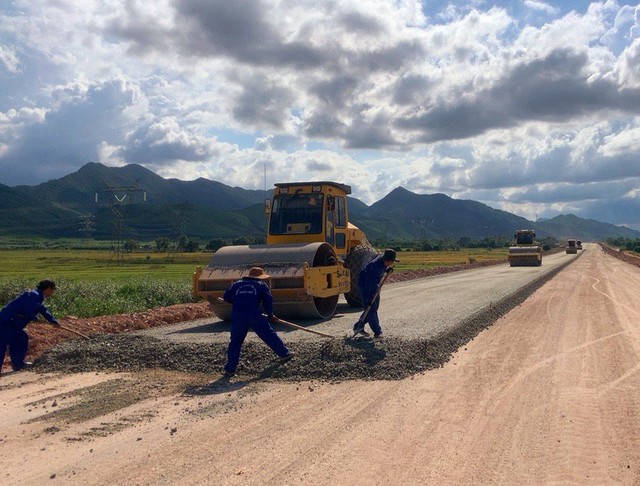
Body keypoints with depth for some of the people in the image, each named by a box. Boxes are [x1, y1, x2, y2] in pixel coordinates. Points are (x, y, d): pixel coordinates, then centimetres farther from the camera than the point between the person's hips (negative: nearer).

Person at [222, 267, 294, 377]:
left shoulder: (237, 284, 22)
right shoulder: (262, 285, 15)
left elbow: (226, 297, 21)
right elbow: (268, 300, 9)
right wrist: (270, 315, 21)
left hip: (237, 316, 2)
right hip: (254, 315, -2)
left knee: (235, 341, 10)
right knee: (269, 335, 11)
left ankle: (230, 369, 9)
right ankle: (284, 353, 20)